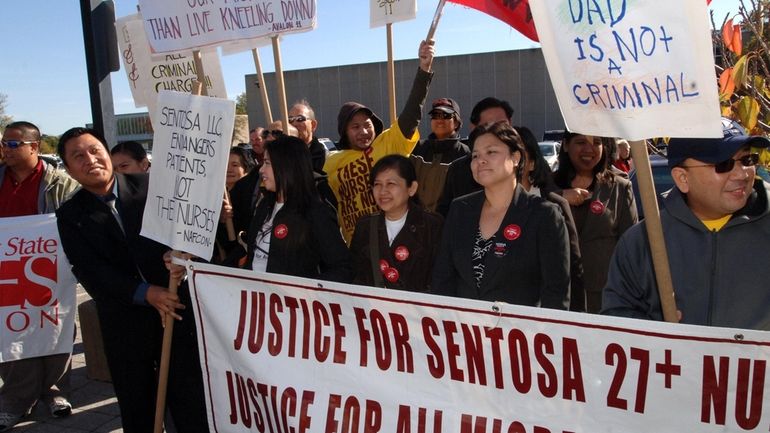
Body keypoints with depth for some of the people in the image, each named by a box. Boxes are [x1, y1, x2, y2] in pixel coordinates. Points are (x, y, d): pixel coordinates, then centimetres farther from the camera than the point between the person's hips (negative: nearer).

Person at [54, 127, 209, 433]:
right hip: (124, 323, 2)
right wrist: (146, 293, -20)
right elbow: (89, 271, -8)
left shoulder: (151, 185, -1)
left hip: (177, 307, -1)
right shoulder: (71, 215, 2)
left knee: (191, 402, 7)